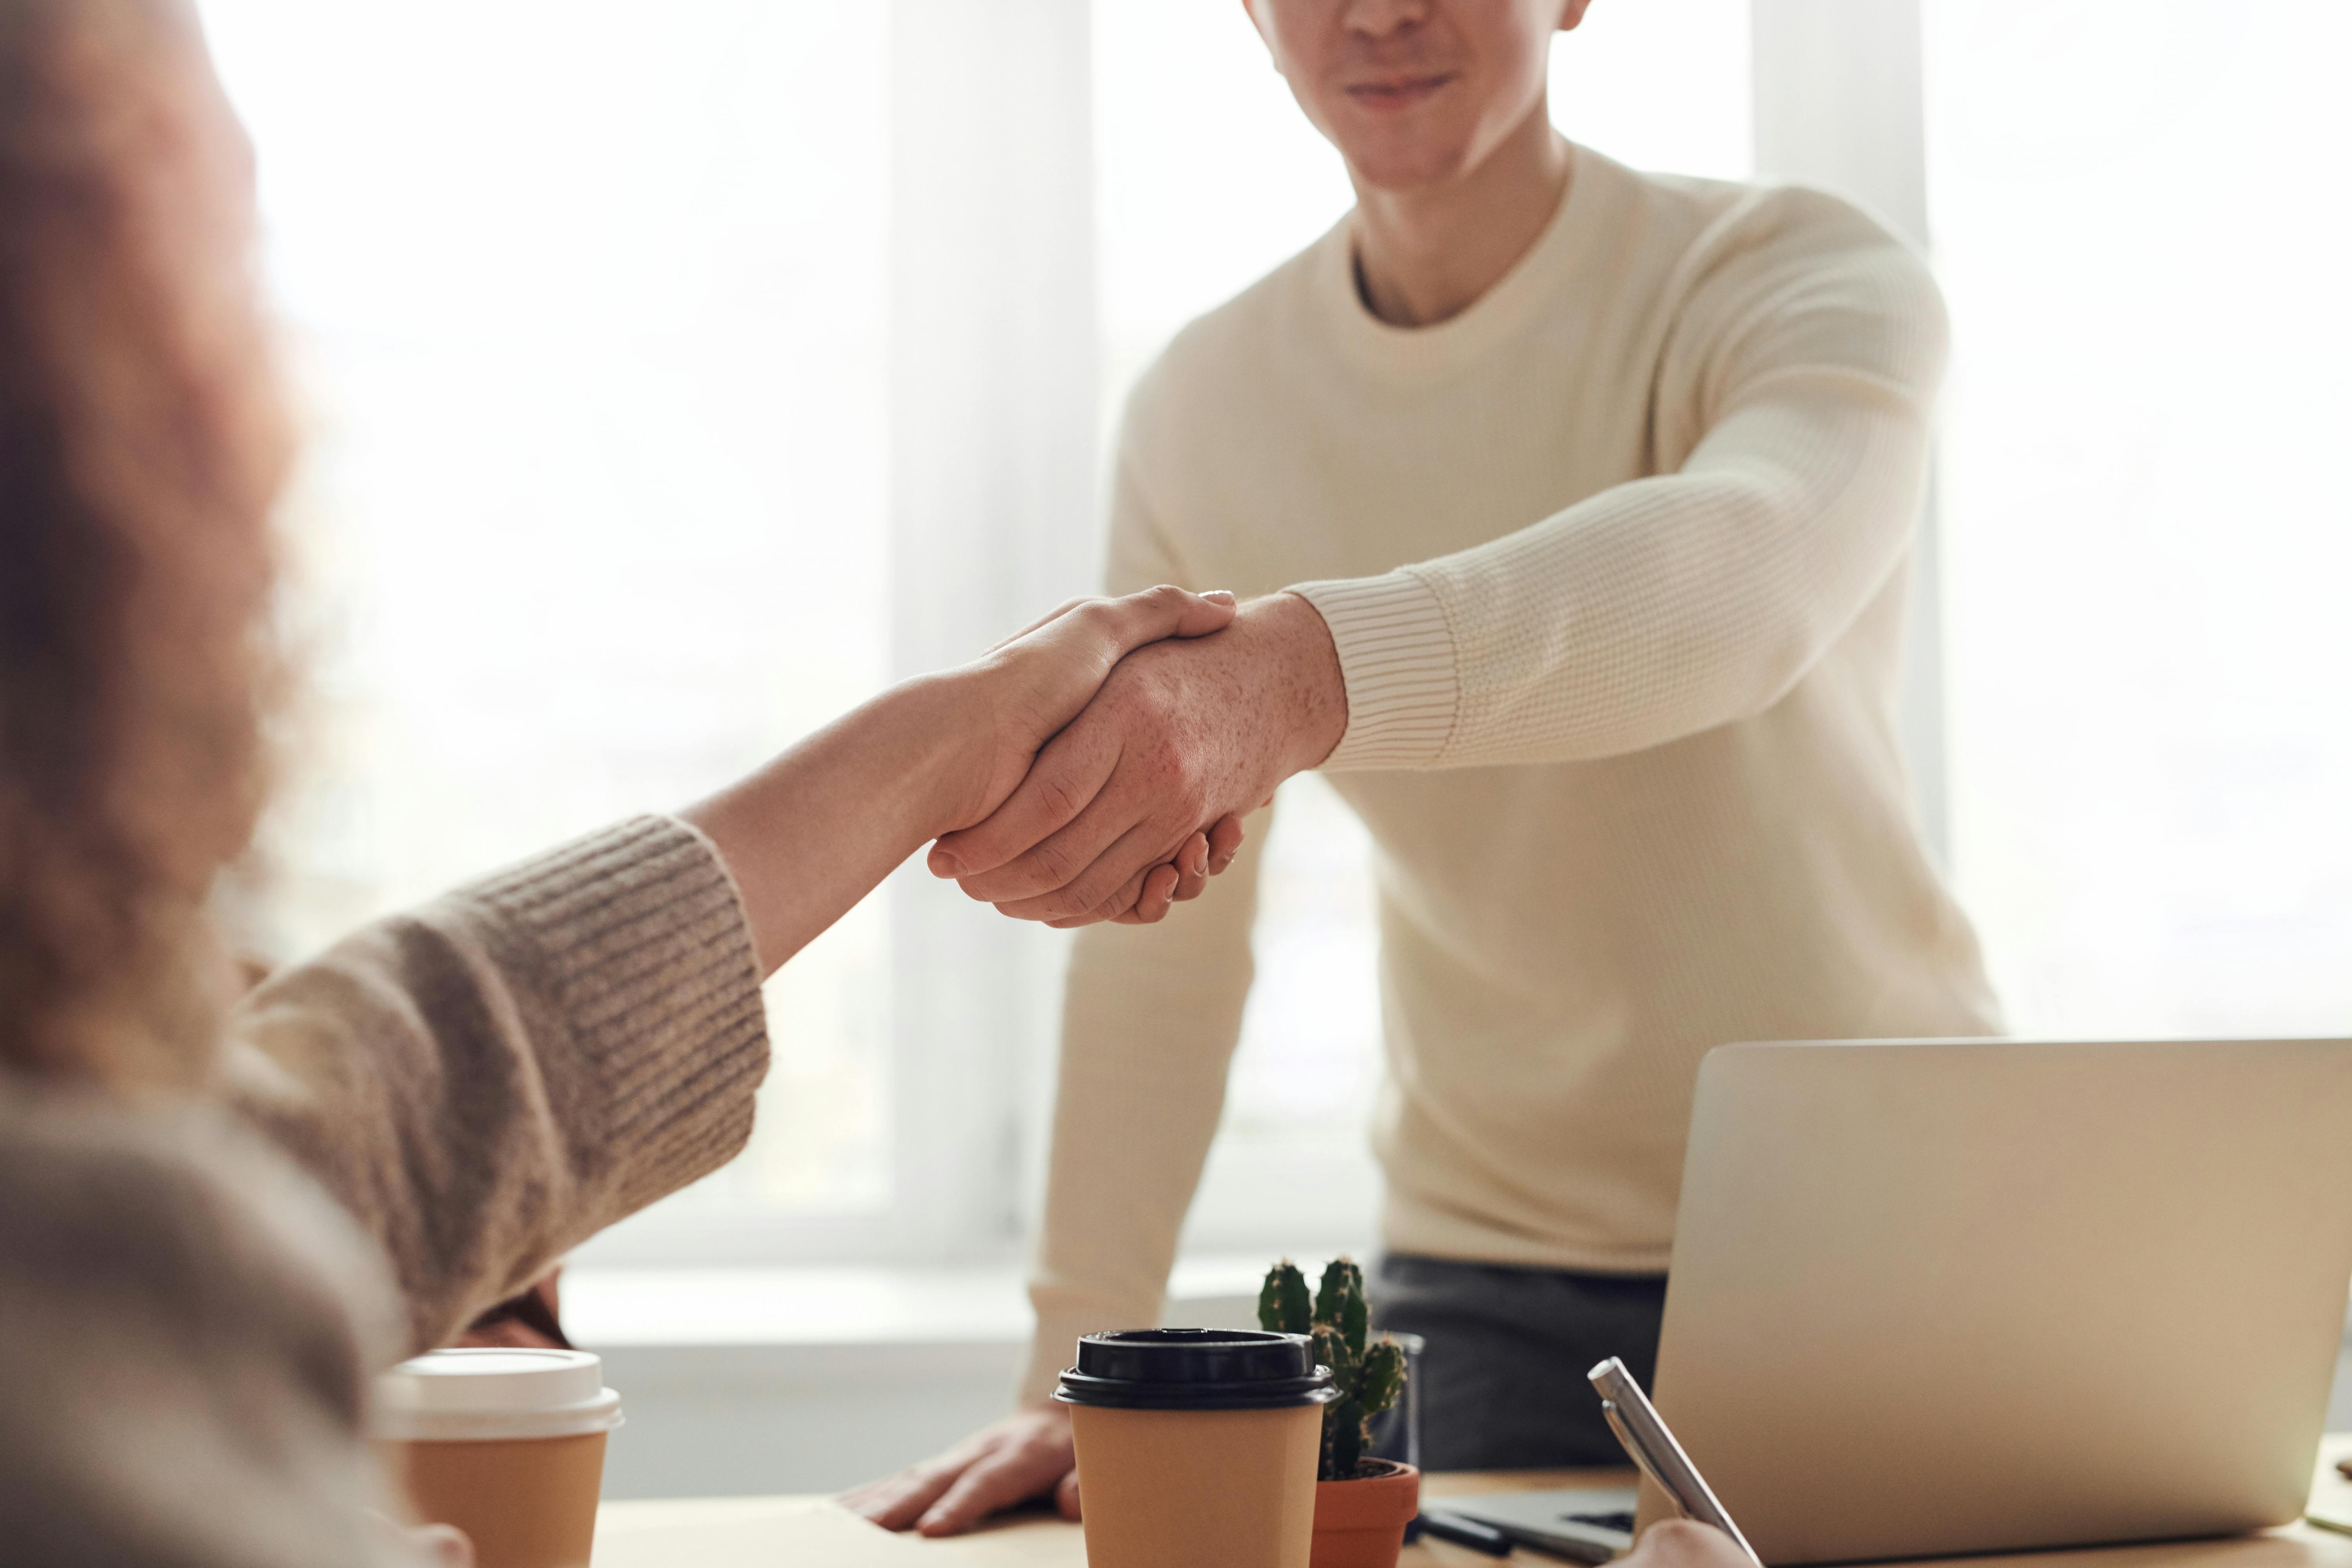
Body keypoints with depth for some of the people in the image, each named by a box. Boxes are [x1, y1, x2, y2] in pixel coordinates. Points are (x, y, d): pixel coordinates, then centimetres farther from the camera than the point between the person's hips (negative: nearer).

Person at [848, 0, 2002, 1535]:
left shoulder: (1807, 278, -13)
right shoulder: (1202, 407, -1)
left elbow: (1743, 577, -38)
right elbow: (1161, 948, 1)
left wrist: (1297, 675, -55)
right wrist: (1079, 1369, -4)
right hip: (1491, 1279, 3)